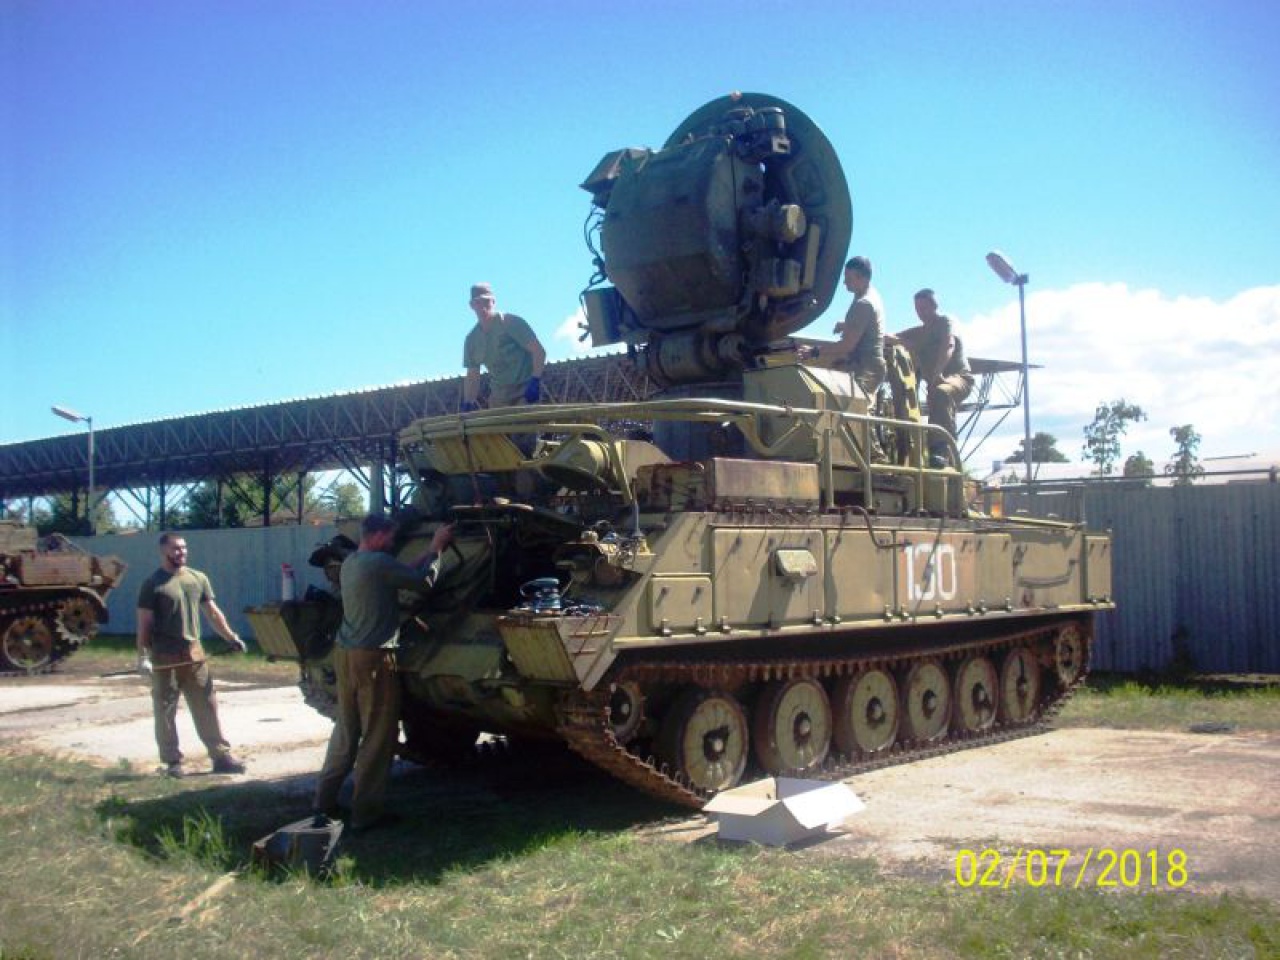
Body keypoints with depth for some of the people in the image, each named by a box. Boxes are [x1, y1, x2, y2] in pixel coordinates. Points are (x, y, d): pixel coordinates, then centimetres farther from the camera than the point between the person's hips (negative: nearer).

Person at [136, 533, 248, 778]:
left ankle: (221, 755, 9)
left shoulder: (198, 579, 10)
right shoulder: (152, 585, -3)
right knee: (165, 710, 4)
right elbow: (144, 624, -6)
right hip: (164, 658, -4)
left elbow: (213, 612, 13)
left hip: (194, 653, 4)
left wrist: (231, 637, 2)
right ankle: (173, 762, 12)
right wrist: (143, 656, -15)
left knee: (207, 706, 5)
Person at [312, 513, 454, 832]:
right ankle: (365, 813, 4)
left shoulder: (349, 563, 13)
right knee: (378, 736, 0)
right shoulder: (378, 562, -14)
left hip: (344, 654, 9)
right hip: (373, 658, -9)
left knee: (345, 731, 18)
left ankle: (325, 801, 22)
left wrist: (429, 552, 20)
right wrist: (436, 549, 4)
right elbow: (424, 582, -9)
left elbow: (401, 574, 21)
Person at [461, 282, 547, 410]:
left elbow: (539, 352, -12)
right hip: (499, 396, 6)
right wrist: (468, 405, 1)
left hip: (525, 390, -6)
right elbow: (472, 377, 12)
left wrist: (535, 382, -22)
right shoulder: (472, 339, 6)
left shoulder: (511, 323, -9)